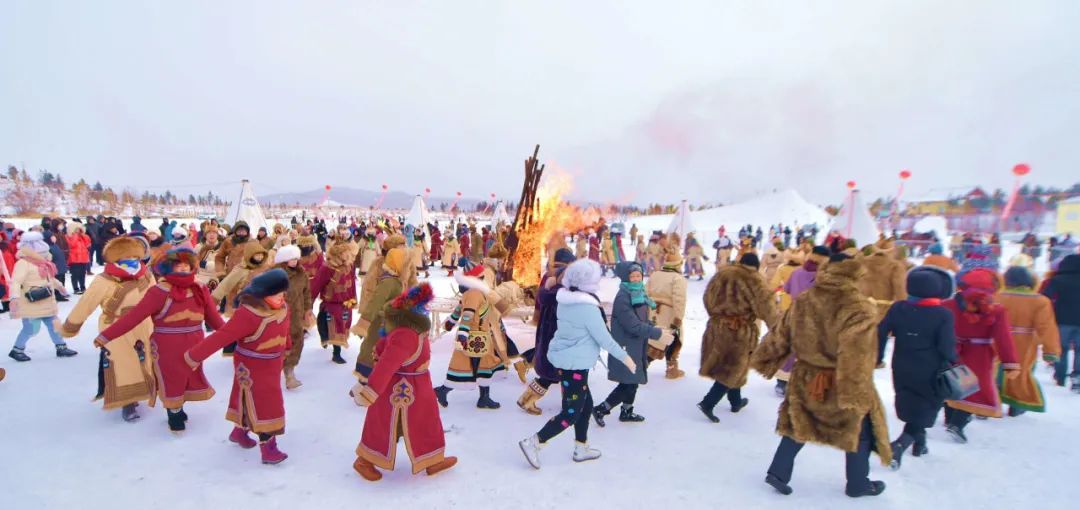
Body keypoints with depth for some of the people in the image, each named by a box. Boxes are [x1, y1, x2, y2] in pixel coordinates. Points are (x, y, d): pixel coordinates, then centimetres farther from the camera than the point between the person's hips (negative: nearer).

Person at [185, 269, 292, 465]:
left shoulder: (282, 309, -6)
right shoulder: (248, 313, -30)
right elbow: (221, 337, -30)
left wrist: (286, 347, 30)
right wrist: (195, 355, -25)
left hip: (272, 365, 8)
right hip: (251, 367, -8)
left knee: (252, 401, 23)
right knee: (261, 405, -3)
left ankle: (240, 431, 43)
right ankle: (268, 447, 4)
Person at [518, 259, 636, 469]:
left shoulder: (566, 301, 3)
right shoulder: (588, 308, -21)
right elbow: (604, 338, -16)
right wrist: (625, 357, -4)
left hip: (564, 360, 9)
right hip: (575, 364, -9)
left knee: (586, 404, 20)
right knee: (571, 412, 2)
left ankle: (581, 449, 30)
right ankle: (533, 442, 2)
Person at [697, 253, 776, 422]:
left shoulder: (722, 273, 5)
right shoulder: (753, 279, -12)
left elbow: (708, 298, 12)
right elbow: (765, 305, -10)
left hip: (717, 326, 6)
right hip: (740, 330, -6)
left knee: (726, 366, 20)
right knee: (733, 369, 4)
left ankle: (736, 401, 35)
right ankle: (707, 403, -4)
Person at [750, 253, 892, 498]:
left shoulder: (802, 301, -4)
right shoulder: (860, 310, -20)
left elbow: (780, 336, 4)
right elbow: (855, 356, -27)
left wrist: (763, 360, 15)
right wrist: (855, 393, -25)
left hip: (806, 379, 5)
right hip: (840, 385, -4)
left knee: (798, 425, 21)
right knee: (861, 431, 19)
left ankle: (778, 472, 20)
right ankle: (858, 483, 34)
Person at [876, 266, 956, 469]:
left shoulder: (898, 308, -3)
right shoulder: (943, 315, -14)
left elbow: (881, 333, -2)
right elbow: (947, 347, -16)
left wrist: (878, 357, 7)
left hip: (903, 371, 4)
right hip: (930, 374, -4)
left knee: (912, 407, 24)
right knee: (923, 411, 6)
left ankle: (919, 443, 38)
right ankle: (900, 445, -11)